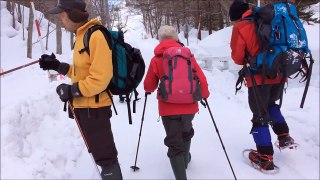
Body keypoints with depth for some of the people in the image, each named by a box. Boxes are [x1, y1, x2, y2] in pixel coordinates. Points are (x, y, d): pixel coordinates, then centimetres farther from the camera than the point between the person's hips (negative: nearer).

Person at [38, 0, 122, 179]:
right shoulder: (82, 35, 11)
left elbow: (100, 78, -25)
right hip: (84, 106, 10)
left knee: (105, 156, 1)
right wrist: (58, 66, 13)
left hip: (94, 107, -10)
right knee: (99, 152, 23)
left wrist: (72, 90, -19)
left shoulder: (96, 36, -19)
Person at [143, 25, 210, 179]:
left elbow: (149, 85, 3)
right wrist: (204, 94, 16)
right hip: (189, 105, 3)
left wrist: (148, 90, 27)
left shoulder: (156, 59, -4)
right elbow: (201, 78, -2)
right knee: (186, 132, 29)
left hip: (168, 108, -2)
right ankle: (185, 159, 48)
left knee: (174, 142, 6)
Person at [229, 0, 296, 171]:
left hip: (259, 78, -5)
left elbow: (237, 57, -5)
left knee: (260, 115, 6)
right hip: (279, 75, 6)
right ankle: (284, 135, 20)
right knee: (271, 104, 30)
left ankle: (265, 157, 7)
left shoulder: (240, 28, -6)